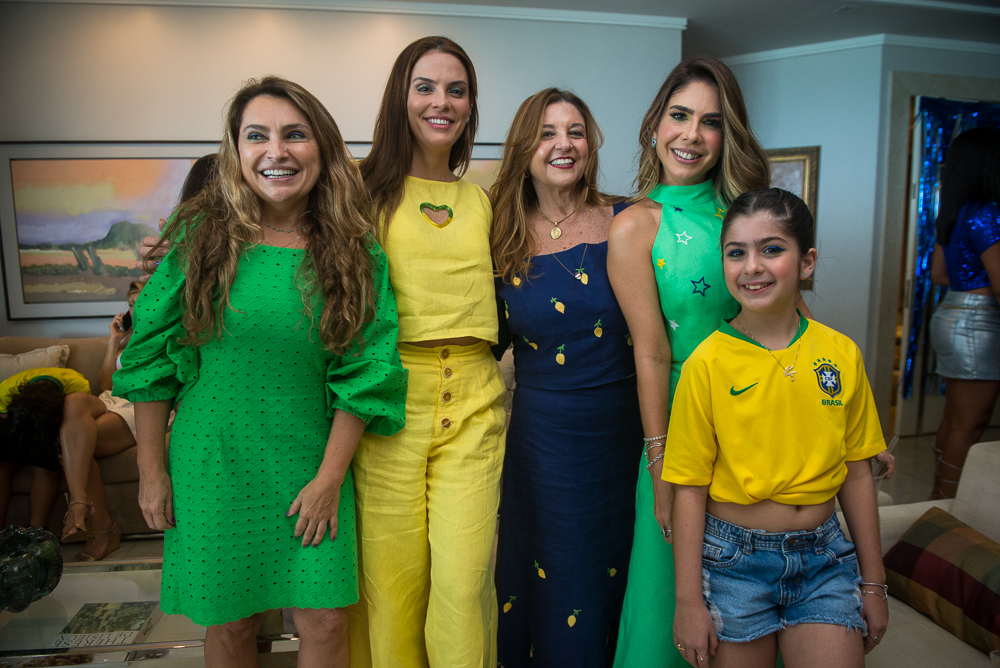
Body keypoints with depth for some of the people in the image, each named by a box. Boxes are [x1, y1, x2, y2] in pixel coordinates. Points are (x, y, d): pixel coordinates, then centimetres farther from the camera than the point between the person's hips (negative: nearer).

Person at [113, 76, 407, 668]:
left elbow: (361, 373, -4)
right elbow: (153, 358, 0)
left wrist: (330, 477, -8)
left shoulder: (355, 250, -5)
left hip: (313, 465, 0)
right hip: (213, 463, 0)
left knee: (325, 619, 4)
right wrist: (152, 471, -1)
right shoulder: (201, 235, -5)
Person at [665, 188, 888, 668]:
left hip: (824, 557, 3)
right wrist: (688, 600, -7)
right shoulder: (707, 363, -12)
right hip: (735, 559, -2)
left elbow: (856, 473, 5)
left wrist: (873, 582, 10)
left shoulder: (842, 354, -2)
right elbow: (689, 488, -9)